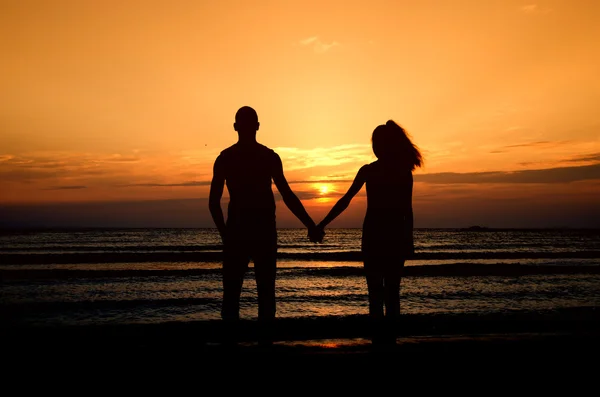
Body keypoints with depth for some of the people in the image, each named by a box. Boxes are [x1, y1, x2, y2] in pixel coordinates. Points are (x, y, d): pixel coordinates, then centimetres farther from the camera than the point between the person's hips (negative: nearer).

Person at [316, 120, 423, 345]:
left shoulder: (368, 170, -3)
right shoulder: (404, 172, 3)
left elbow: (346, 200, -6)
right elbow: (407, 211, 3)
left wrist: (323, 224, -4)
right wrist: (408, 240, 9)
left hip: (373, 236, -2)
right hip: (397, 236, 2)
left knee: (375, 293, 4)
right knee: (392, 293, 10)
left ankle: (379, 340, 5)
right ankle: (389, 340, 14)